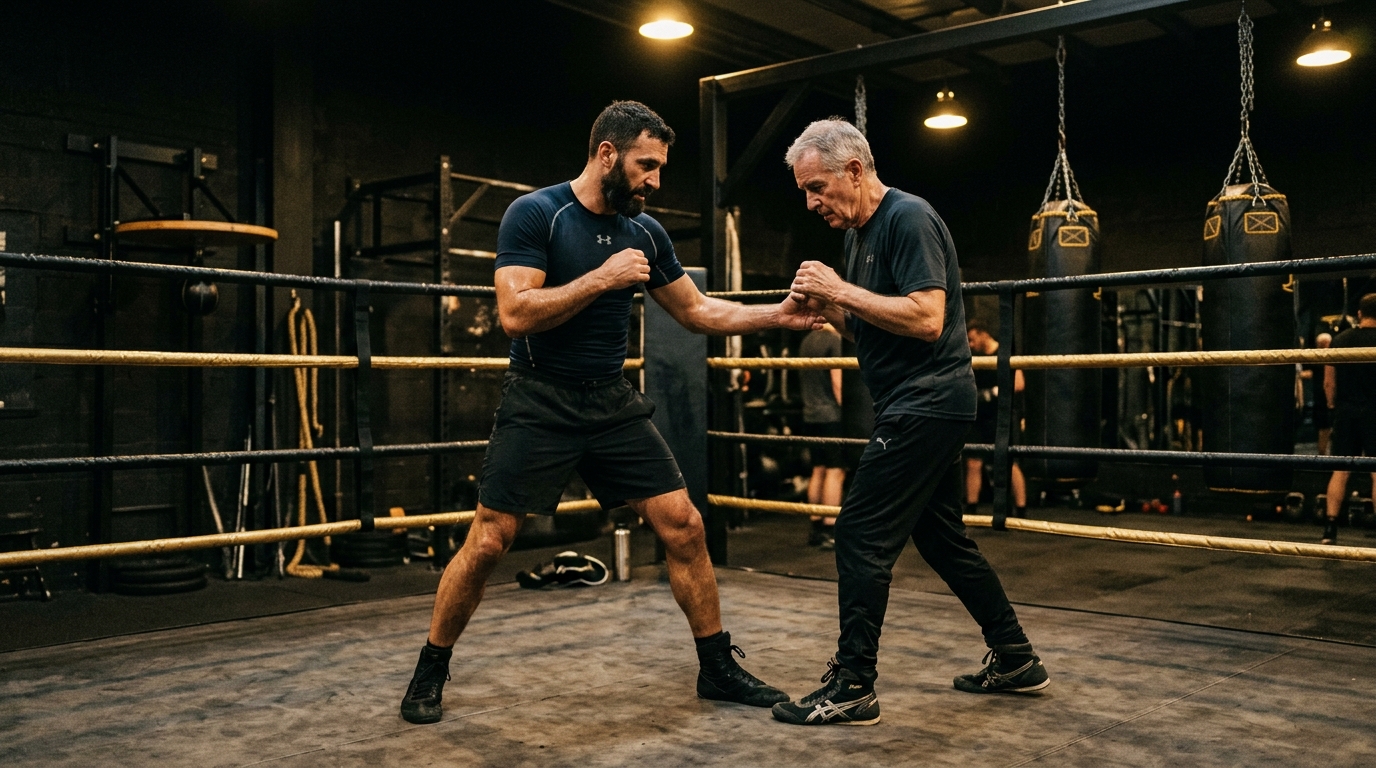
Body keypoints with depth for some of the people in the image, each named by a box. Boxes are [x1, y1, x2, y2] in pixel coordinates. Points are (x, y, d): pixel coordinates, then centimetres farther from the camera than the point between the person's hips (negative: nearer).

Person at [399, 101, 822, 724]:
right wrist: (603, 278, -21)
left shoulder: (645, 232, 6)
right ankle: (430, 674, 19)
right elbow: (515, 314, -21)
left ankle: (719, 669, 16)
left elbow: (698, 310, 14)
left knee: (683, 529, 0)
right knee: (487, 543, -3)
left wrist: (777, 316, 3)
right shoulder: (535, 214, -11)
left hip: (613, 403, 5)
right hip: (539, 405, -5)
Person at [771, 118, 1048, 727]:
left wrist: (842, 290, -20)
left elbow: (926, 319, -24)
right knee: (943, 539, 16)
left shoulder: (908, 219, -14)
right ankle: (1015, 661, 28)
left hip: (926, 404, -10)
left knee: (861, 535, -9)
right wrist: (828, 306, 1)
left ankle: (852, 687, -1)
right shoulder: (859, 233, 15)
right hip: (922, 408, 10)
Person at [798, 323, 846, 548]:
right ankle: (830, 532, -7)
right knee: (835, 471, -6)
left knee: (818, 471, 12)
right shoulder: (834, 340, -11)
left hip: (810, 417, 8)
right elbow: (838, 383, -15)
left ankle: (816, 529, 16)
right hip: (832, 416, -8)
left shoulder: (806, 341, 13)